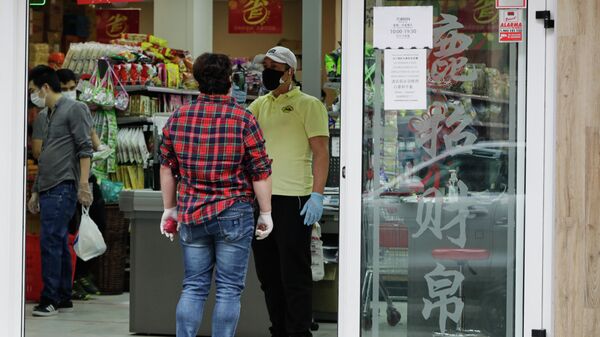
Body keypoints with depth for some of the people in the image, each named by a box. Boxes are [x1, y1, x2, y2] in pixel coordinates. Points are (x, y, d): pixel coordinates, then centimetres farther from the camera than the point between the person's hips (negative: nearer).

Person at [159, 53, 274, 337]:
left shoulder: (178, 118, 4)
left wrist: (169, 209, 20)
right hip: (233, 214, -4)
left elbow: (167, 167, 11)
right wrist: (266, 214, 2)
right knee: (229, 289, 2)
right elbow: (260, 172, -6)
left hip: (191, 216, 4)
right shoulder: (244, 120, -8)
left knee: (193, 287, 10)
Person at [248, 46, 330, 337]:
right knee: (268, 272, 12)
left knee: (294, 274, -3)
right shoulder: (260, 105, 16)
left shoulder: (308, 104, -2)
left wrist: (317, 195, -16)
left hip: (293, 199, -6)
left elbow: (321, 152, -8)